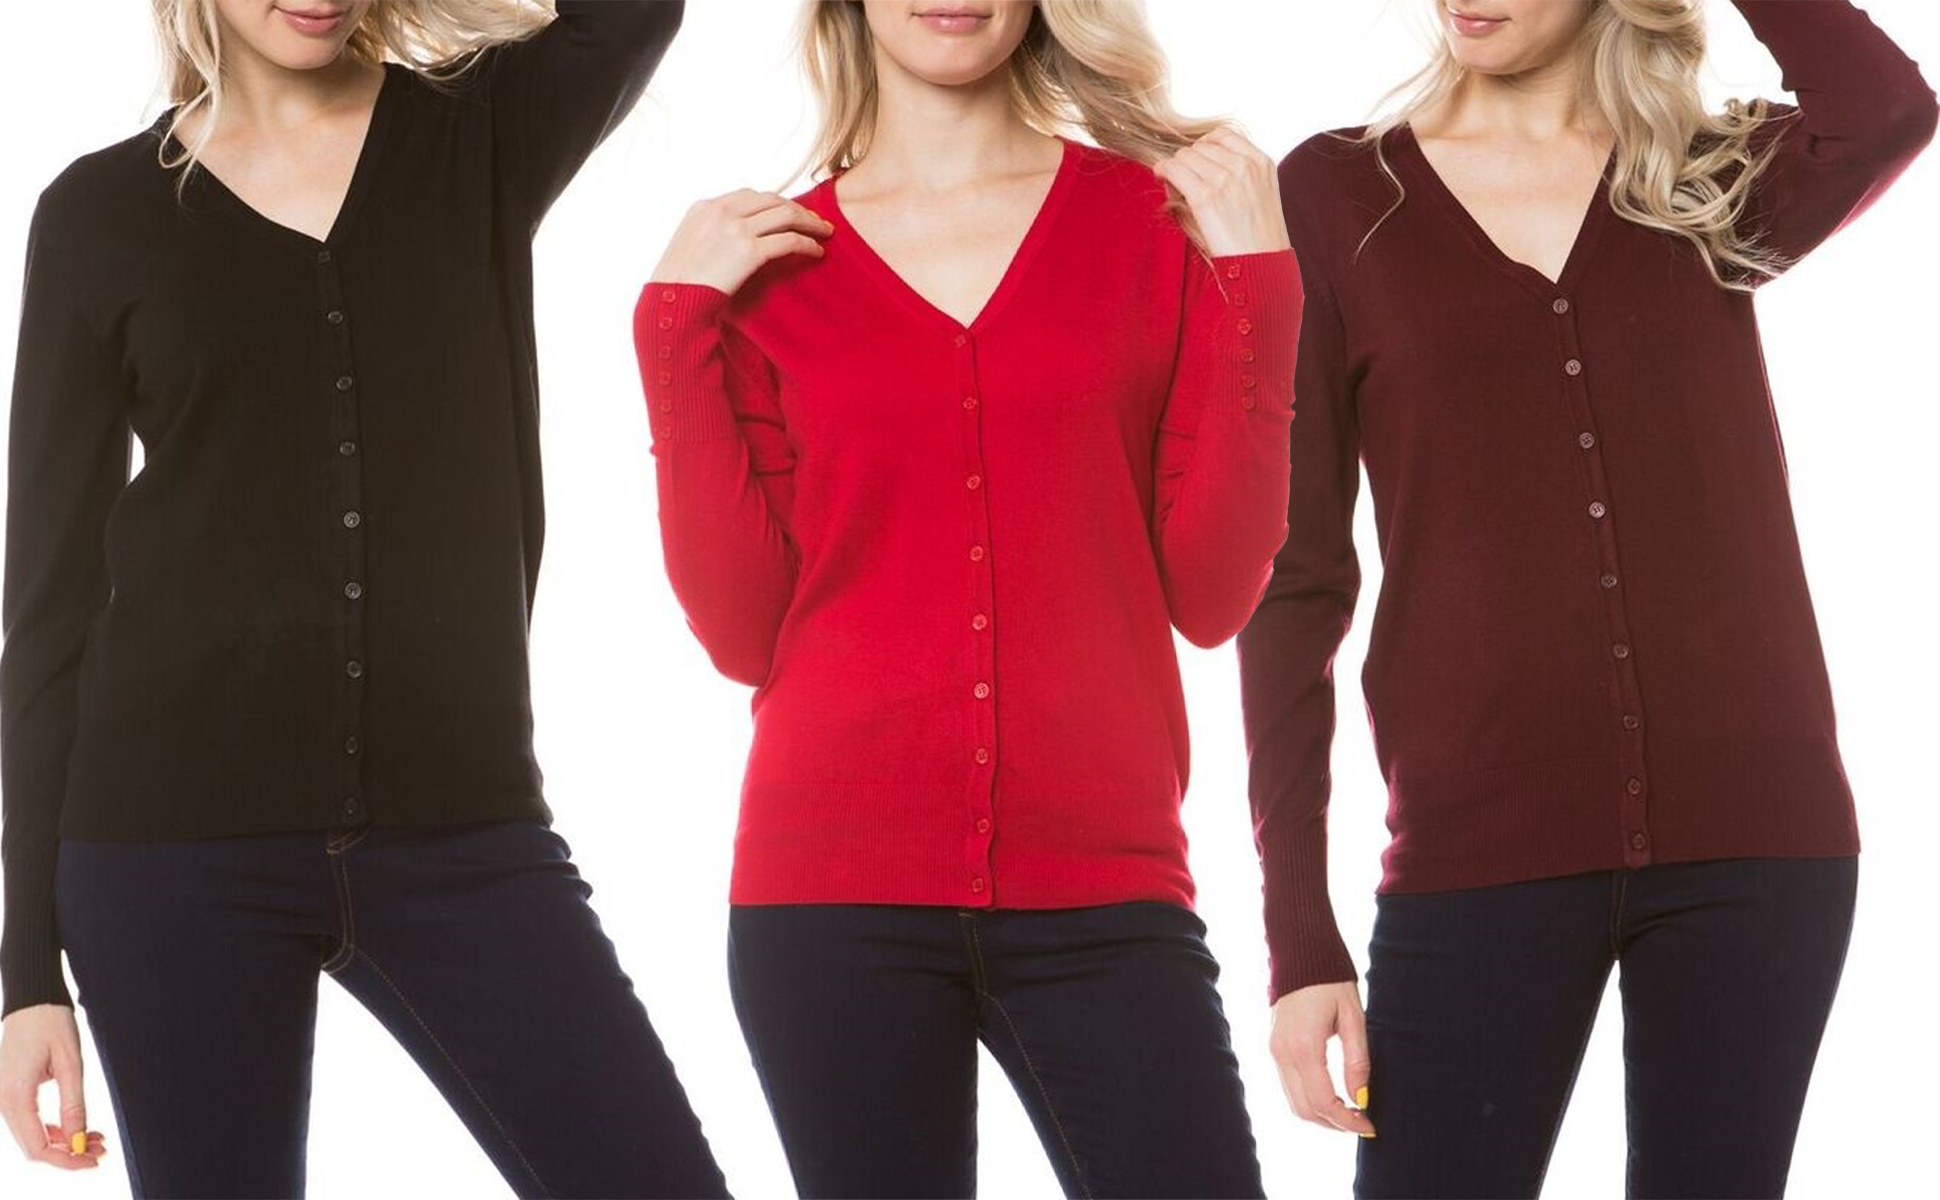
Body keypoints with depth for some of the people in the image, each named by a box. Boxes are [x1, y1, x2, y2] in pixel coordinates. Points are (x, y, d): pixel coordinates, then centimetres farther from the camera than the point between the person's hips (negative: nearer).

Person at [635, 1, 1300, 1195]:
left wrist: (1253, 284, -3)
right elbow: (744, 630, 1)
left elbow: (1210, 596, 1)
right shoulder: (762, 263, 9)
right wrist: (681, 328, -1)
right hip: (836, 886, 1)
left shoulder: (1160, 217, 7)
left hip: (1102, 886, 0)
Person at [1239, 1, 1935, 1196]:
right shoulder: (1337, 196, 4)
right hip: (1482, 847, -1)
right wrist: (1300, 932, -6)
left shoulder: (1719, 182, 9)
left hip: (1757, 833, 2)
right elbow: (1294, 581, 0)